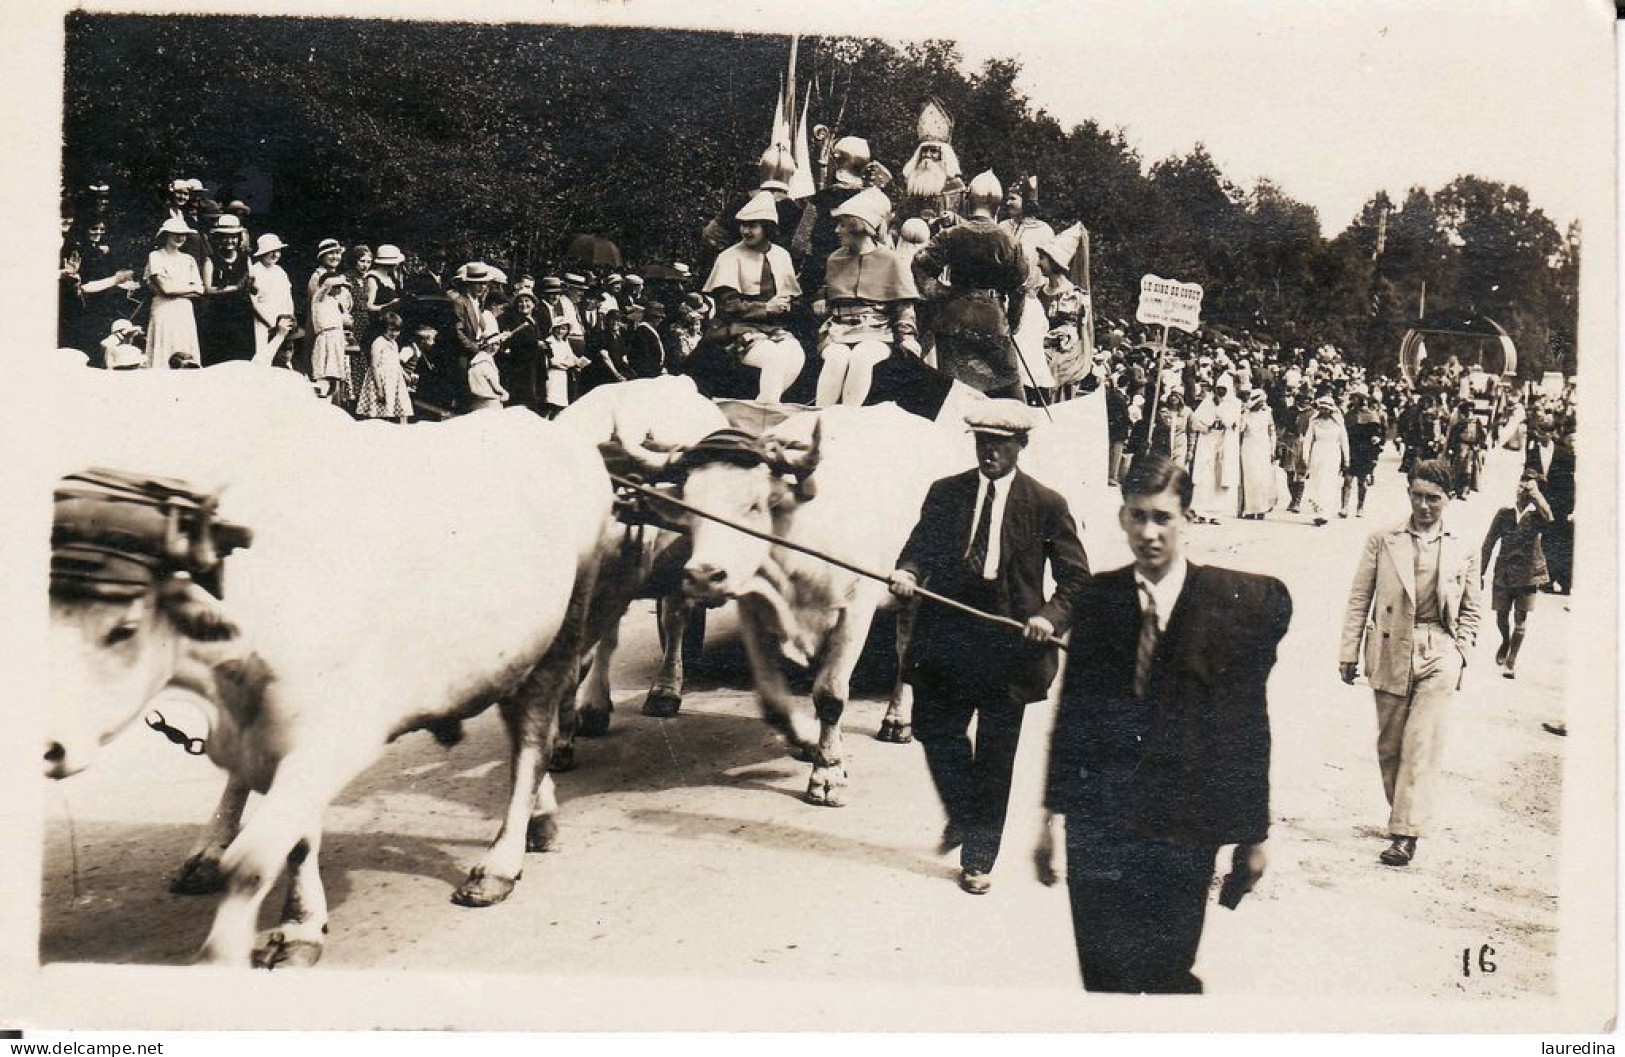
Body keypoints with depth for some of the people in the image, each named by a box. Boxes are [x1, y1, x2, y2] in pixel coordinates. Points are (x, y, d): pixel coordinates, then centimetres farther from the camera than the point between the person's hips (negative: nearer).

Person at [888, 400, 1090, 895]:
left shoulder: (1047, 506, -3)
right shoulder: (945, 493, 4)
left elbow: (1077, 580, -1)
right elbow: (920, 546, 6)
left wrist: (1051, 616, -18)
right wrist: (907, 572, -17)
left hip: (1010, 646, -2)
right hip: (947, 641, 2)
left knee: (995, 758, 7)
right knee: (934, 730, 5)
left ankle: (978, 860, 22)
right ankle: (962, 816, 34)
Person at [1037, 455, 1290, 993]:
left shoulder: (1239, 601, -3)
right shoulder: (1096, 598, 4)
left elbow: (1249, 725, -1)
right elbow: (1072, 711, 8)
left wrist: (1253, 834, 1)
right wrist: (1052, 814, 9)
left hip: (1183, 828, -2)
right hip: (1098, 822, 2)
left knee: (1168, 976, 0)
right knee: (1102, 974, 8)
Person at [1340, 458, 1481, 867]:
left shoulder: (1463, 551, 7)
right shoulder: (1382, 541, 5)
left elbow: (1470, 611, 15)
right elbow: (1359, 599, 6)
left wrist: (1461, 653, 3)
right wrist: (1349, 652, 2)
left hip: (1438, 654, -1)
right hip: (1390, 652, 1)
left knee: (1422, 745, -8)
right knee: (1389, 745, 8)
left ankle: (1407, 833, -7)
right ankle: (1402, 814, 26)